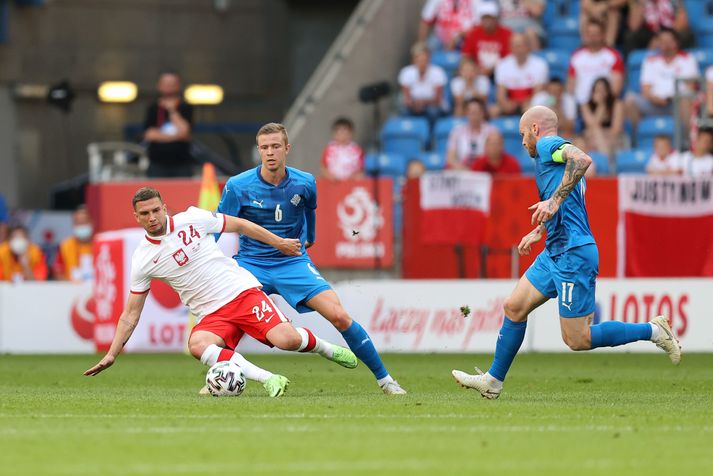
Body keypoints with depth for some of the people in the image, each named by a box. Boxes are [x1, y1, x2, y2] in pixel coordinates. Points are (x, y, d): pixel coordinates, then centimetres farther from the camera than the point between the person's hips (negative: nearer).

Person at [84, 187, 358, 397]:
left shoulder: (192, 220, -3)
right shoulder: (141, 261, 0)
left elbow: (239, 225, 11)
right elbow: (131, 313, 7)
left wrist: (279, 243, 15)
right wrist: (112, 354, 2)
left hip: (242, 291, -1)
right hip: (211, 315, 1)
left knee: (287, 339, -23)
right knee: (197, 345, -34)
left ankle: (325, 348, 12)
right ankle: (268, 380, -33)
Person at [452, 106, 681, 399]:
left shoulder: (548, 145, -7)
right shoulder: (555, 152, 22)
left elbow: (583, 159, -29)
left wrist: (554, 201, -31)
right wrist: (538, 232, 37)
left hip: (574, 255, -10)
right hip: (554, 254, 10)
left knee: (577, 340, -8)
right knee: (513, 307, 11)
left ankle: (653, 330, 1)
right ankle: (493, 381, 18)